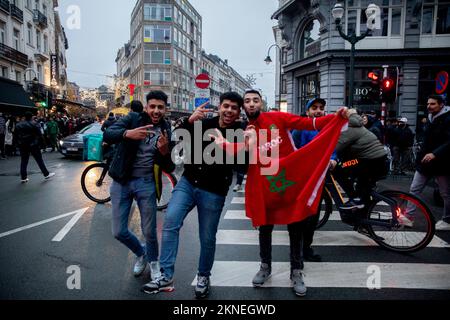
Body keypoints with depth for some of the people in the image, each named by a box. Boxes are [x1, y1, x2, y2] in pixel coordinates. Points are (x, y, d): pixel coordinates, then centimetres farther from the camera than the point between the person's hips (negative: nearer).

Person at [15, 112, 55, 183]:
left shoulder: (18, 125, 8)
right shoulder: (34, 124, -8)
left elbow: (16, 135, 8)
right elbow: (39, 135, -10)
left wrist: (20, 143, 13)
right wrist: (39, 142, 4)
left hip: (22, 146, 4)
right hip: (33, 145, -4)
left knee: (23, 162, 6)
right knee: (39, 160, 2)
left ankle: (24, 178, 6)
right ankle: (46, 174, 6)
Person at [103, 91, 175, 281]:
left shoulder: (166, 131, 2)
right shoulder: (133, 119, -3)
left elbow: (169, 168, 1)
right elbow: (107, 135, -19)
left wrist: (165, 151, -21)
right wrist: (128, 133, -39)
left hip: (146, 183, 0)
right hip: (121, 181, 0)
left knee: (149, 231, 5)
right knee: (119, 232, 6)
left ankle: (153, 261, 36)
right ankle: (141, 253, 36)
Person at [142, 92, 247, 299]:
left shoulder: (240, 134, -3)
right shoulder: (204, 124, 0)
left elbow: (241, 164, -12)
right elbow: (177, 138, -7)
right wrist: (189, 121, -25)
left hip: (214, 192, -1)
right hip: (188, 183, 2)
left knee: (207, 238, 6)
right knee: (170, 222, -16)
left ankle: (203, 277, 32)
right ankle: (166, 277, -6)